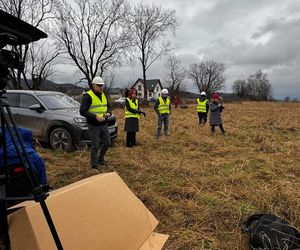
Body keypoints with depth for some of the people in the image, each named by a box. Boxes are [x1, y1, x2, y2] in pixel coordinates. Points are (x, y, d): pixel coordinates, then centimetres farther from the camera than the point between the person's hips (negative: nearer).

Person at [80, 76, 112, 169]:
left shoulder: (103, 95, 10)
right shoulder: (88, 96, -12)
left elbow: (108, 107, 18)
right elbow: (82, 111, -17)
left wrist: (108, 113, -5)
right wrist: (95, 117, -25)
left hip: (104, 124, 7)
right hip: (93, 126, -7)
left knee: (107, 142, 14)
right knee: (95, 146, -1)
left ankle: (100, 159, 36)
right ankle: (94, 165, 16)